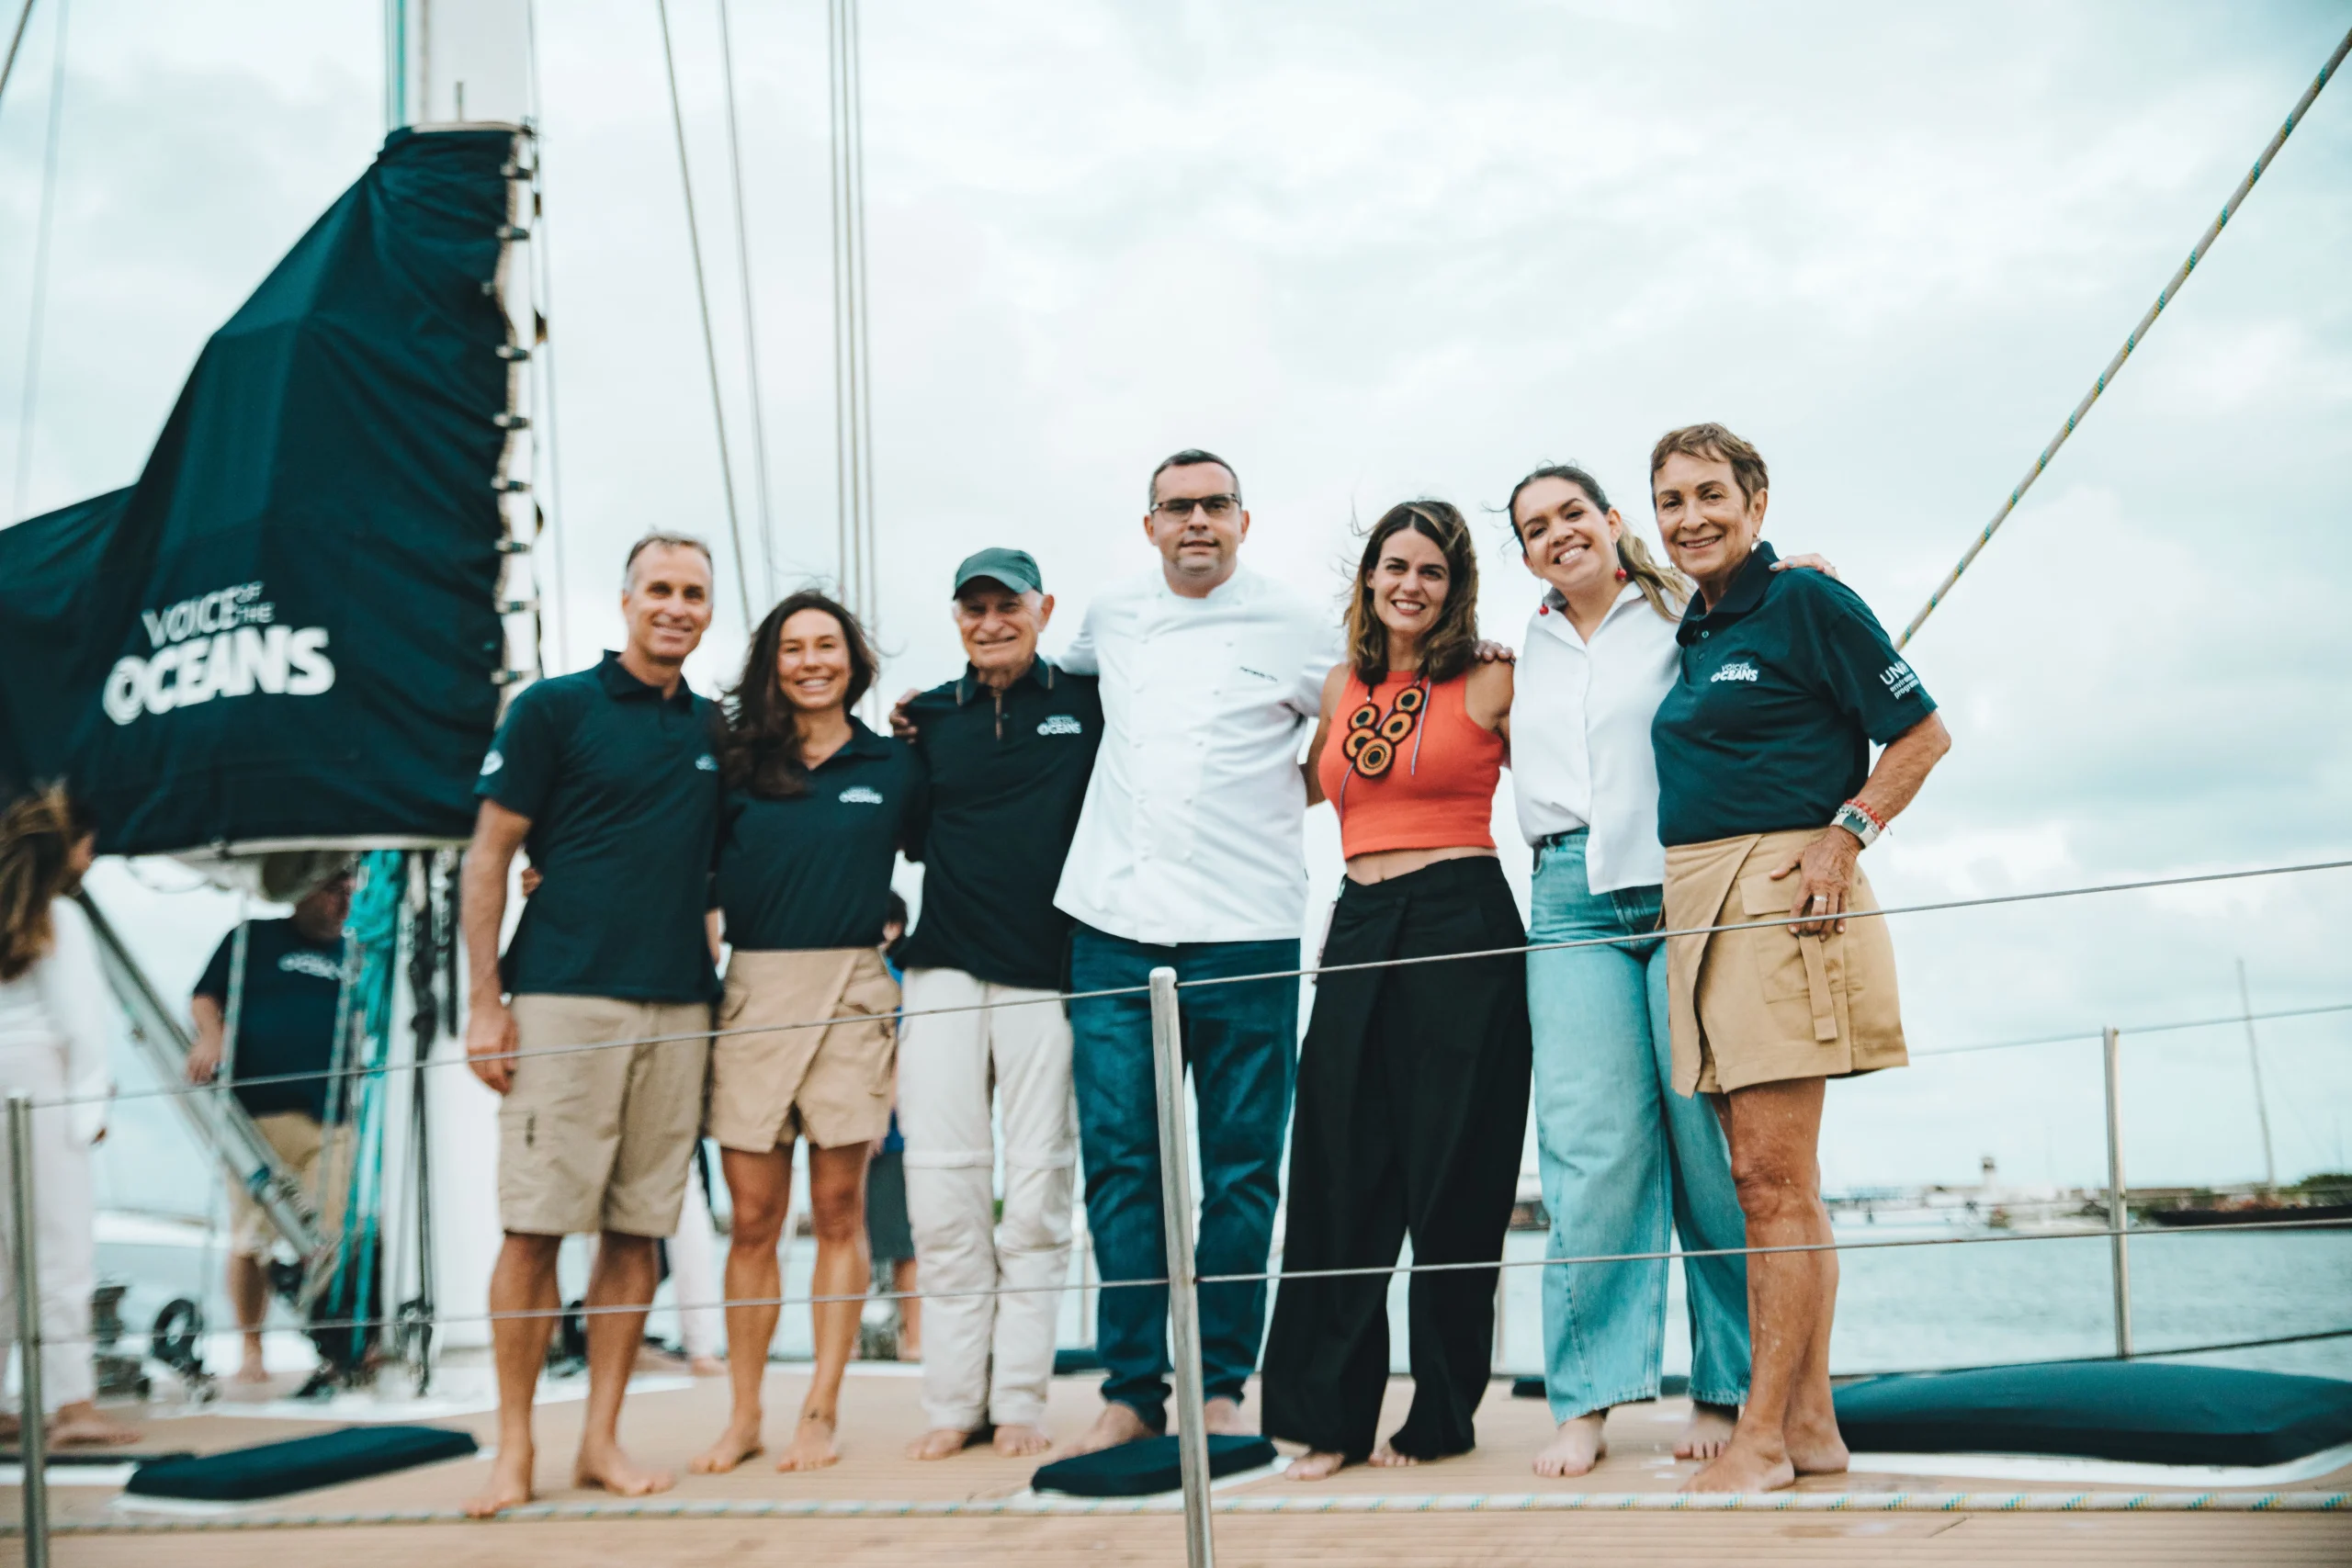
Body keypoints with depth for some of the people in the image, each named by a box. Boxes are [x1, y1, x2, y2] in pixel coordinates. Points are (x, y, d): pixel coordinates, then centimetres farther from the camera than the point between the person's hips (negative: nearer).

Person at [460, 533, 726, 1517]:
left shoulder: (713, 729, 15)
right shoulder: (553, 709, 2)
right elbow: (489, 857, 0)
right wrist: (484, 1000, -7)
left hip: (676, 1009, 4)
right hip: (563, 1000, -4)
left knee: (637, 1229, 6)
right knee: (535, 1226, -4)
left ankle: (601, 1440, 14)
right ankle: (514, 1447, 5)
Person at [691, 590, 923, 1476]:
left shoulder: (893, 766, 8)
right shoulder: (738, 764, 8)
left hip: (851, 991, 0)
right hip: (754, 992, 1)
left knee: (838, 1212, 2)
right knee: (754, 1218, 3)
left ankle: (820, 1412, 10)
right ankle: (743, 1413, 14)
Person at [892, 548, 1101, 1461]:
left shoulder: (1088, 706, 5)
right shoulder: (927, 718, 13)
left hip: (1049, 973, -2)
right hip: (944, 972, 2)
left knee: (1037, 1193, 1)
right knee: (942, 1188, -1)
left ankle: (1020, 1398, 8)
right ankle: (954, 1399, 8)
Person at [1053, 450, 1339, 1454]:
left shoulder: (1293, 628, 4)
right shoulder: (1111, 618, 12)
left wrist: (1280, 797, 3)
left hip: (1245, 932, -2)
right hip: (1116, 926, 2)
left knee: (1240, 1172, 2)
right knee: (1120, 1164, 1)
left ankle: (1221, 1389, 12)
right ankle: (1133, 1391, 8)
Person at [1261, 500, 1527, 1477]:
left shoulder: (1490, 684, 0)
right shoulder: (1343, 688, 14)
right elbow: (1307, 786, 28)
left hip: (1462, 927, -5)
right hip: (1359, 931, 5)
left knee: (1451, 1179, 1)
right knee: (1340, 1177, 4)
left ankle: (1442, 1417, 13)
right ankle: (1330, 1415, 11)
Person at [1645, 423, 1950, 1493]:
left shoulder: (1804, 602, -4)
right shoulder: (1691, 632, 20)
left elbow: (1923, 732, -6)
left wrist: (1845, 833, -15)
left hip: (1778, 896, -8)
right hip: (1696, 908, 9)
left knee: (1772, 1177, -8)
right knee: (1766, 1180, 9)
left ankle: (1764, 1435, -4)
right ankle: (1810, 1422, 15)